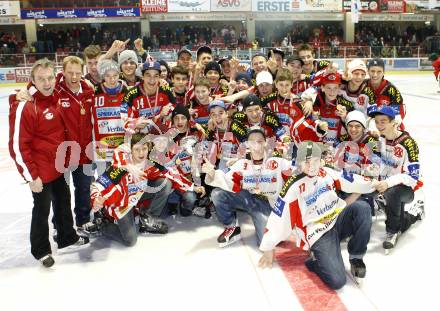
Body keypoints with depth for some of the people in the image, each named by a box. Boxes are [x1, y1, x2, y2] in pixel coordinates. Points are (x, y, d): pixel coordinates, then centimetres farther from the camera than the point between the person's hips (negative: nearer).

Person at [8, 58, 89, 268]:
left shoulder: (56, 98, -1)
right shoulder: (24, 106, -21)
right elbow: (18, 146, -19)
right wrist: (31, 176, -17)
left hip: (59, 166, 7)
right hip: (40, 171, -7)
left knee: (63, 202, 20)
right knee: (42, 209, 6)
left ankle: (67, 237, 40)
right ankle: (41, 250, 25)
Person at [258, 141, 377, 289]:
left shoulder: (326, 172, 0)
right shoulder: (293, 187, -16)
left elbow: (350, 182, 16)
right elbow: (278, 219, -11)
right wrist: (268, 249, -6)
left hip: (338, 220, 6)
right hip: (318, 235, -6)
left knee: (361, 207, -24)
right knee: (337, 280, -23)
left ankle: (356, 257, -4)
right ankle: (316, 261, 11)